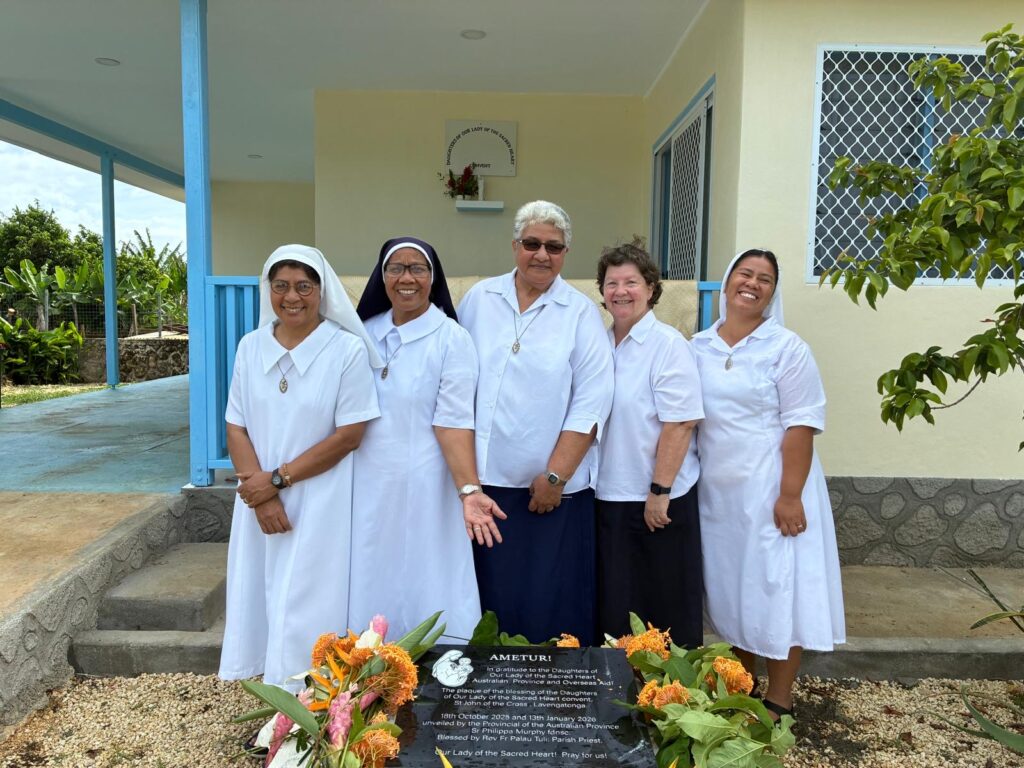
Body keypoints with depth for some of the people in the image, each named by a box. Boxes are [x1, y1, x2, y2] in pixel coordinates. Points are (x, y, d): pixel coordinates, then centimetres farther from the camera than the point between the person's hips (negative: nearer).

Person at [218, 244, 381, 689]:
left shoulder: (348, 349, -10)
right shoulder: (251, 347, 3)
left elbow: (348, 436, -12)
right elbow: (236, 428, 3)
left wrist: (278, 480, -11)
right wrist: (262, 495, -10)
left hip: (319, 503, -4)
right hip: (258, 500, 4)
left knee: (306, 601, 3)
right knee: (258, 592, 12)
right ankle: (264, 678, 32)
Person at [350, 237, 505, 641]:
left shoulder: (452, 339, -8)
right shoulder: (367, 331, 6)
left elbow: (453, 421, -15)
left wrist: (469, 491, -25)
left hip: (422, 487, -4)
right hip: (366, 484, 5)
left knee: (422, 588, 3)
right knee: (370, 587, 14)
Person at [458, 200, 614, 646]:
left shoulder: (581, 314, -1)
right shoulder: (480, 299, 7)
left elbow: (591, 404, -6)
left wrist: (555, 476, -10)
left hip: (552, 488, -2)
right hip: (485, 479, 2)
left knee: (551, 606, 4)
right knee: (490, 599, 10)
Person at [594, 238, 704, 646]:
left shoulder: (668, 344, -11)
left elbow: (680, 424, -16)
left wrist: (660, 491, -17)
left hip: (657, 499, -6)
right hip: (608, 495, 6)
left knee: (665, 606, 8)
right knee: (613, 604, 15)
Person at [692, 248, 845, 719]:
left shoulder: (786, 348, -7)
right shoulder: (699, 347, 6)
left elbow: (801, 425, -12)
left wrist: (790, 495, -18)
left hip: (770, 490, -4)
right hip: (716, 491, 5)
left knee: (776, 588, 3)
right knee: (731, 589, 15)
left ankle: (778, 701, 20)